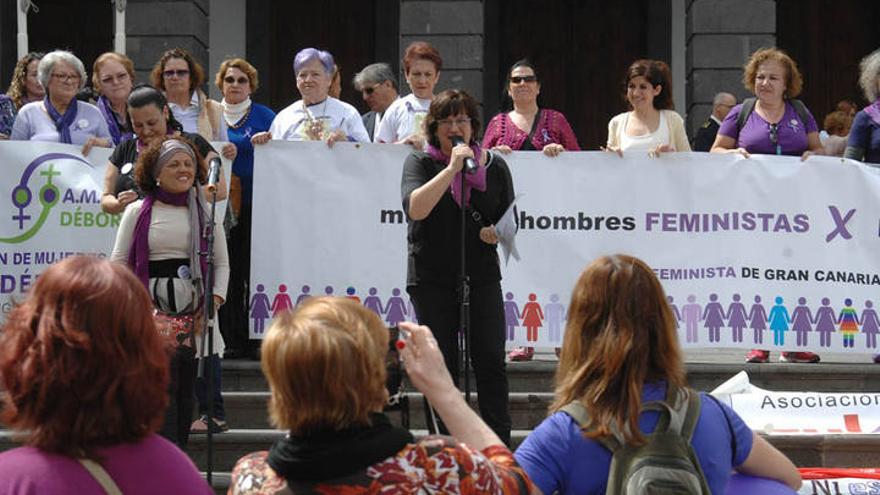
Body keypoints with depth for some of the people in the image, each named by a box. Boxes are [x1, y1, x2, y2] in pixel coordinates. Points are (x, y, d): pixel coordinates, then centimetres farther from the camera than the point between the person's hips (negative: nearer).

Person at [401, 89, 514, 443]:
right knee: (442, 366, 4)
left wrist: (497, 232, -10)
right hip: (432, 278, -1)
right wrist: (452, 167, -20)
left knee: (491, 362, -3)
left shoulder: (494, 166, 8)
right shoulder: (420, 162, 1)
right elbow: (416, 208, -19)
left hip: (482, 276, 2)